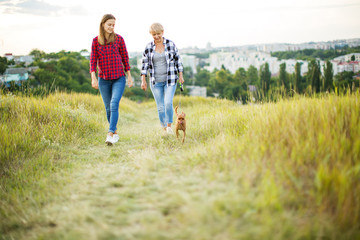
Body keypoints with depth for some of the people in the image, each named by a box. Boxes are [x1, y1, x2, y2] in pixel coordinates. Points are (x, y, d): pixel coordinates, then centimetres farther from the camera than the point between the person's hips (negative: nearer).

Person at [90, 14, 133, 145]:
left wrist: (129, 76, 6)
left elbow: (125, 58, 6)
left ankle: (110, 134, -20)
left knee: (114, 104, -17)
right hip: (103, 80, 2)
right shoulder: (96, 41, 3)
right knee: (108, 108, 8)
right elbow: (93, 60, 3)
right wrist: (93, 78, -6)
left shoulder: (119, 39, 1)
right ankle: (115, 133, 23)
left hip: (119, 78, -2)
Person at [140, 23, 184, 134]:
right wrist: (143, 80, 0)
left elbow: (177, 59, 5)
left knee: (168, 103, -15)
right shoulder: (148, 47, 0)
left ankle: (169, 125, 6)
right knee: (160, 107, 5)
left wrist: (180, 75, 2)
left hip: (170, 80, -1)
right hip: (156, 81, 1)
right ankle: (164, 128, 18)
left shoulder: (170, 44, -2)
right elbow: (145, 64, 4)